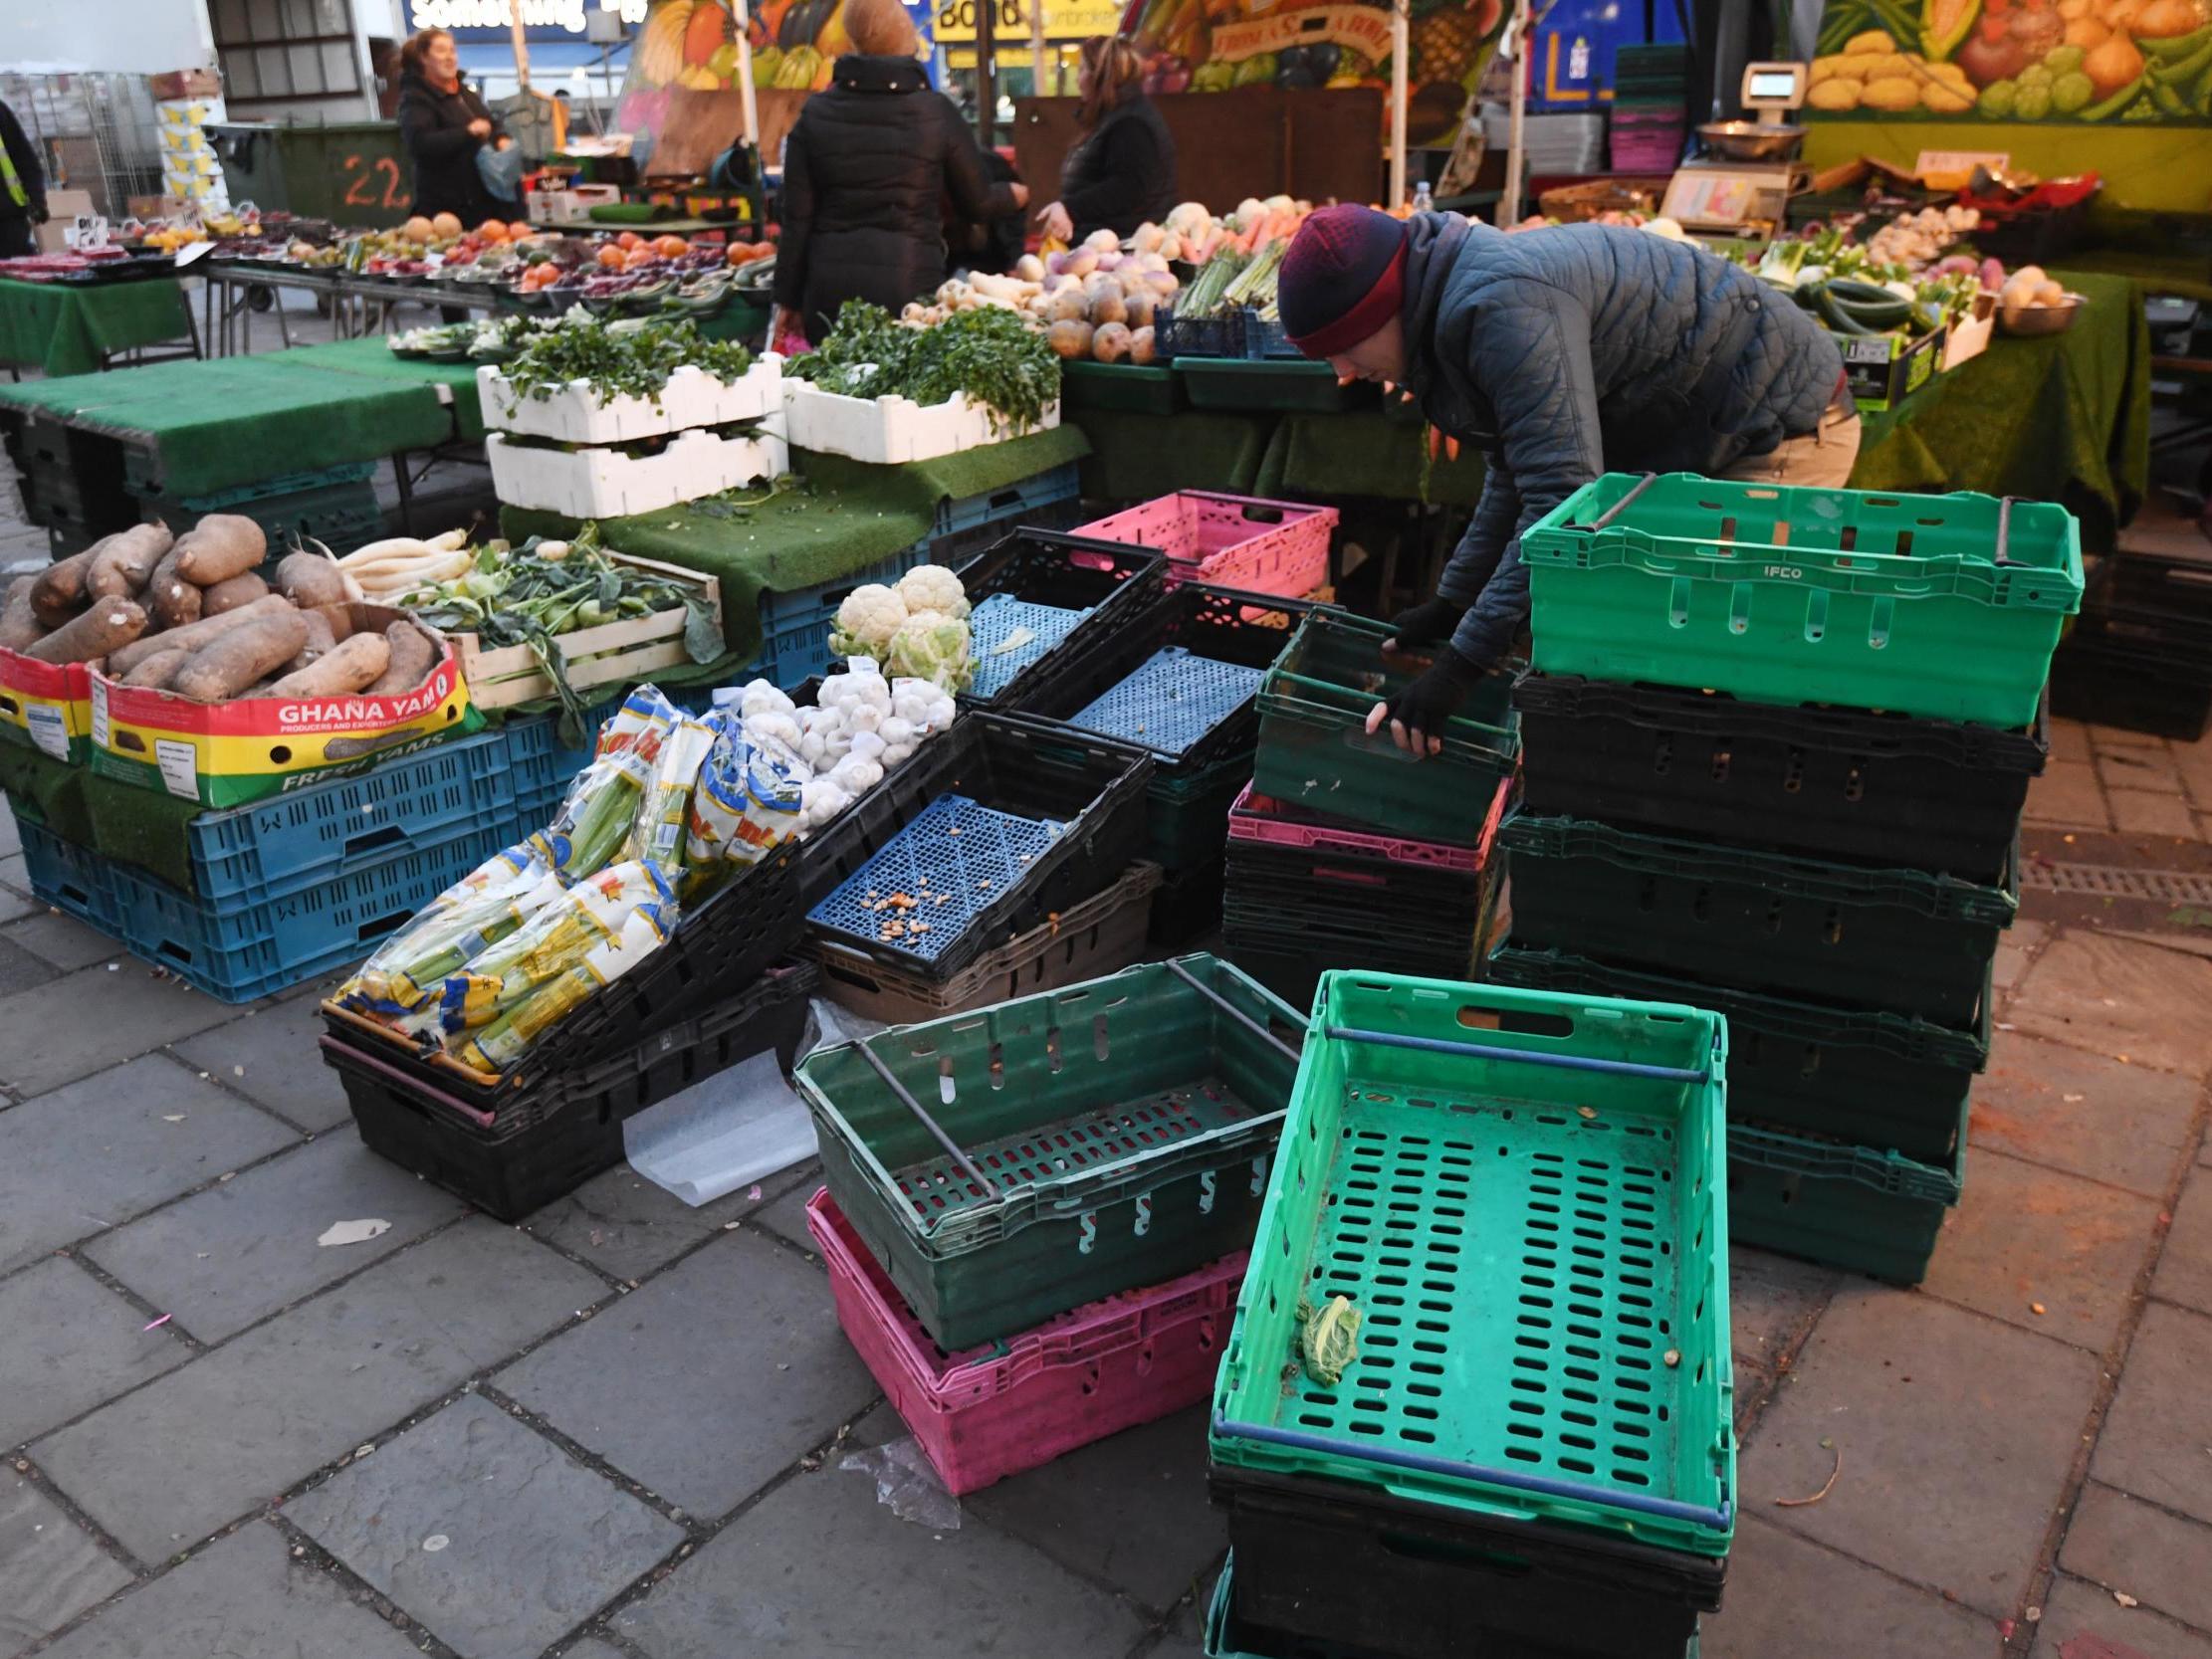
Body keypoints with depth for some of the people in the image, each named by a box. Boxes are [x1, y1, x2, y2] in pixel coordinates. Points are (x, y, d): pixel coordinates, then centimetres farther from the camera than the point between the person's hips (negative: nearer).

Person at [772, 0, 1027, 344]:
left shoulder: (816, 113, 3)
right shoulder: (935, 110, -2)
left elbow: (798, 217, 4)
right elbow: (977, 202, 10)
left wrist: (789, 299, 12)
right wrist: (1017, 195, 32)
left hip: (831, 283, 2)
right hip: (910, 280, -2)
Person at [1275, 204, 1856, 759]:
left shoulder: (1502, 308, -30)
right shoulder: (1459, 296, 5)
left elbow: (1564, 494, -35)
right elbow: (1521, 473, 16)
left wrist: (1462, 664, -35)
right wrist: (1452, 603, 12)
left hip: (1785, 429, -11)